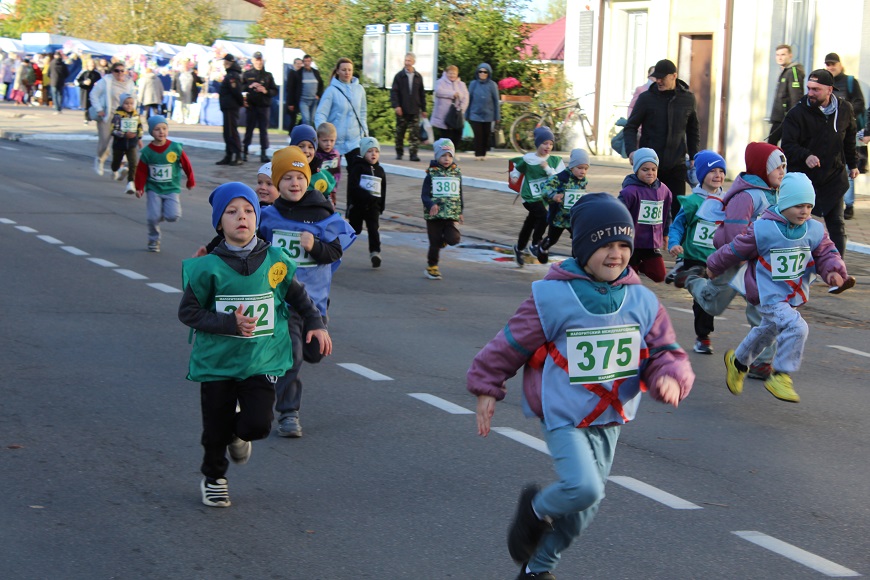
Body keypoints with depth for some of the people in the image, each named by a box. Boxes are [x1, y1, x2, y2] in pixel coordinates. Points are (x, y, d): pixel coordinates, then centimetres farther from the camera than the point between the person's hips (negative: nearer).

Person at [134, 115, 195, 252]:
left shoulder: (176, 148, -7)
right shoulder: (147, 151, -6)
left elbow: (186, 165, 4)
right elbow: (141, 171, 1)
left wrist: (191, 182, 12)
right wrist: (139, 188, -3)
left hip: (171, 189, 0)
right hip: (153, 190, 0)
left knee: (173, 216, -16)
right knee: (153, 217, -9)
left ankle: (164, 213, 21)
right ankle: (153, 241, 16)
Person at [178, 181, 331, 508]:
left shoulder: (275, 262, -3)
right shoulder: (209, 267, -11)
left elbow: (297, 295, 16)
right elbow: (188, 312, -9)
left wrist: (316, 324, 7)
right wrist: (231, 324, -19)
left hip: (261, 361, 1)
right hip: (217, 362, -1)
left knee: (258, 425, -13)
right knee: (217, 430, 8)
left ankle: (239, 434, 25)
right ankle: (213, 478, 37)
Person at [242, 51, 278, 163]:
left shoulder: (268, 75, 10)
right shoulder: (247, 74, 9)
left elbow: (275, 91, 8)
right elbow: (240, 88, 3)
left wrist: (266, 91, -9)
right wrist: (249, 87, -12)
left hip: (264, 106, 1)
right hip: (251, 105, -1)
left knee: (264, 129, -1)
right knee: (249, 129, 1)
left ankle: (263, 153, -1)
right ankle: (245, 152, 7)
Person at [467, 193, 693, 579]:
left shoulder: (642, 301, -1)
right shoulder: (552, 297, -14)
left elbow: (665, 351, 1)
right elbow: (511, 344, -4)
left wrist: (670, 378, -21)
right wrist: (487, 389, 3)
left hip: (610, 416, 5)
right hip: (563, 413, -5)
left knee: (586, 505, 13)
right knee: (583, 488, -23)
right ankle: (536, 510, 11)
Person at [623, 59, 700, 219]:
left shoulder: (688, 99, 5)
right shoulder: (646, 98, -1)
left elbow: (693, 130, 17)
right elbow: (631, 127, 2)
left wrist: (693, 157, 10)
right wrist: (631, 150, -15)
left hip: (676, 165, 1)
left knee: (678, 209, -1)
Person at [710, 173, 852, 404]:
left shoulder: (815, 231, -4)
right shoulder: (763, 229, -17)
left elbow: (827, 253, 3)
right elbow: (735, 250, -4)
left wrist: (834, 271, -20)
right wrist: (714, 267, 9)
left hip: (795, 298, 6)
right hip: (770, 297, -6)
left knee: (766, 333, 25)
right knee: (796, 327, -27)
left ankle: (738, 361, 52)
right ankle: (781, 376, -15)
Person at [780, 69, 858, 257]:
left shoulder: (844, 109, 0)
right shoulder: (797, 113, -11)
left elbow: (850, 139, 16)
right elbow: (788, 145, -16)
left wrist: (853, 164, 20)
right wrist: (805, 156, -33)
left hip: (834, 176, 3)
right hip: (803, 176, -3)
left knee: (836, 224, 5)